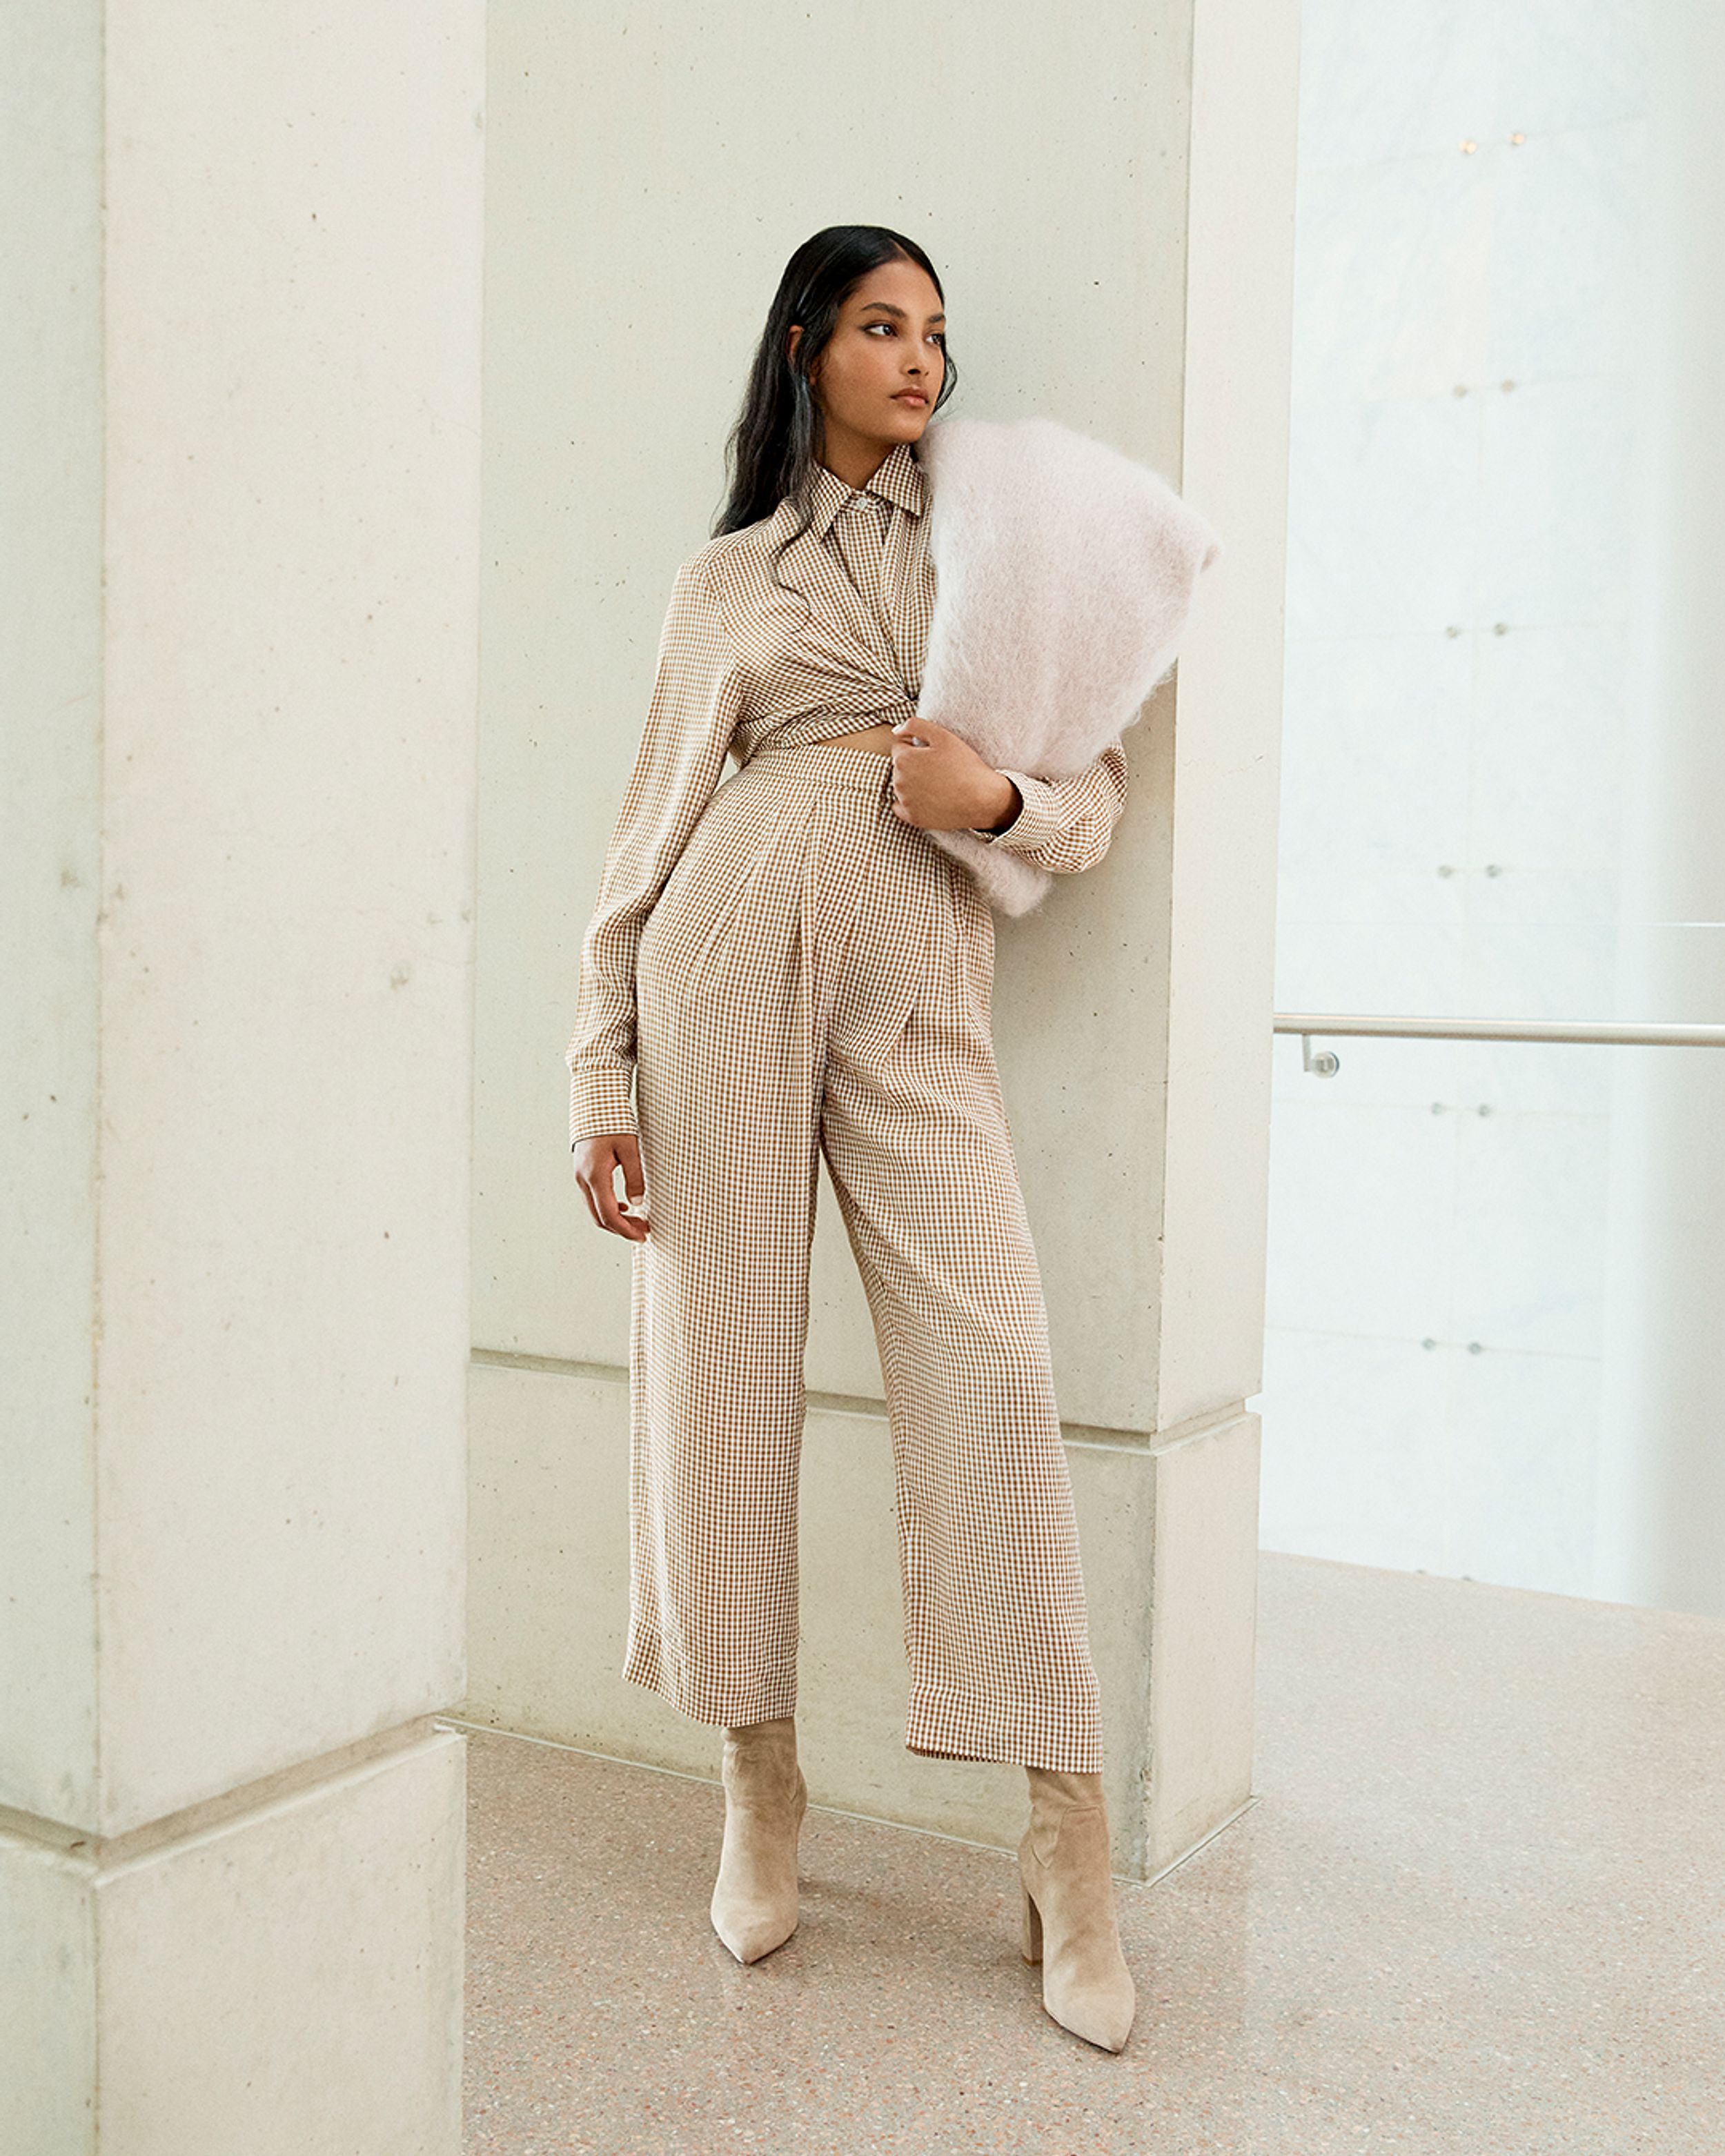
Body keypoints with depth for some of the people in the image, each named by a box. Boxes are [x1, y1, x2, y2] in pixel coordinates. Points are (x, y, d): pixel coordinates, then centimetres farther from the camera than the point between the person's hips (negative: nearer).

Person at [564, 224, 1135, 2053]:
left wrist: (999, 798, -9)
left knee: (992, 1378, -10)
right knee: (721, 1366, -1)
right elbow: (650, 833, 11)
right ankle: (758, 1781, 16)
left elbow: (1095, 798, 15)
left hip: (922, 980, 0)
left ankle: (1067, 1846, -1)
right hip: (727, 959, 0)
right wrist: (601, 1079, 3)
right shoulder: (725, 577, 16)